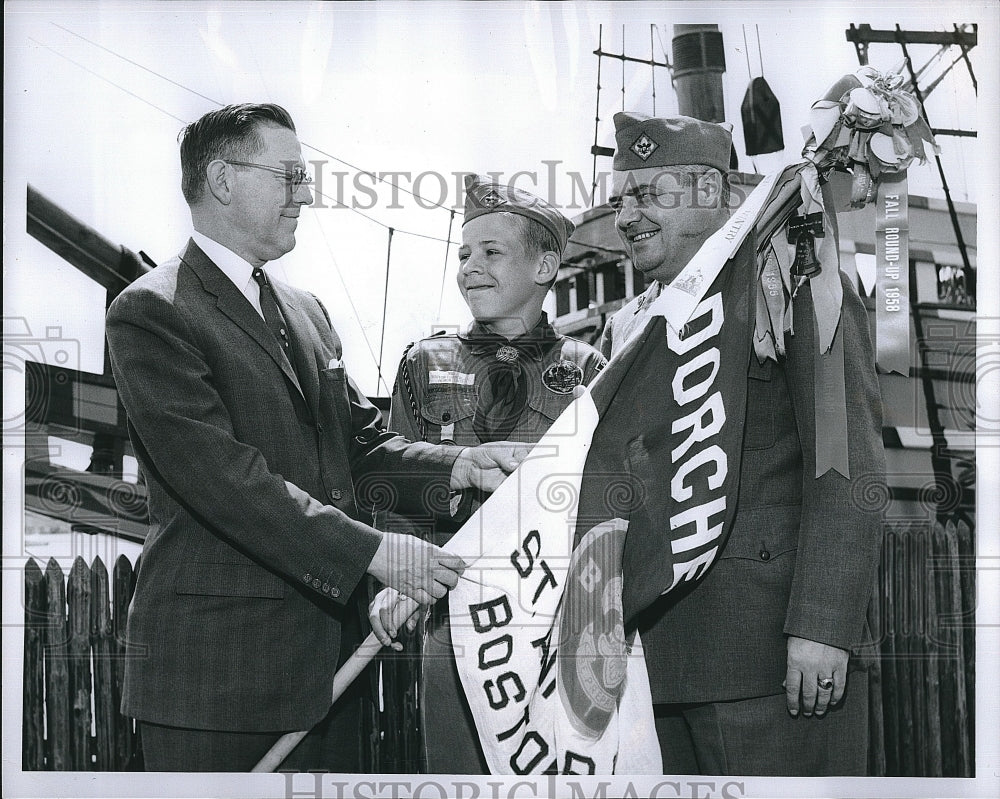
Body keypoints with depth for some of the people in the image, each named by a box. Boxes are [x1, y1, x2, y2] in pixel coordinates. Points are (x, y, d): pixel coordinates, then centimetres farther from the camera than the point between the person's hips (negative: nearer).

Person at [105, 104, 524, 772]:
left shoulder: (307, 312, 19)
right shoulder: (151, 313, -9)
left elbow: (360, 440, 17)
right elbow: (222, 476, -18)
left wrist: (457, 466, -3)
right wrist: (373, 551, -22)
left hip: (325, 651, 8)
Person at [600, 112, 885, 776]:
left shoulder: (799, 290, -1)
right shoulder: (624, 328, 19)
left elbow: (847, 468, -9)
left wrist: (821, 624, -16)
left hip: (776, 651, -6)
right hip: (662, 663, 6)